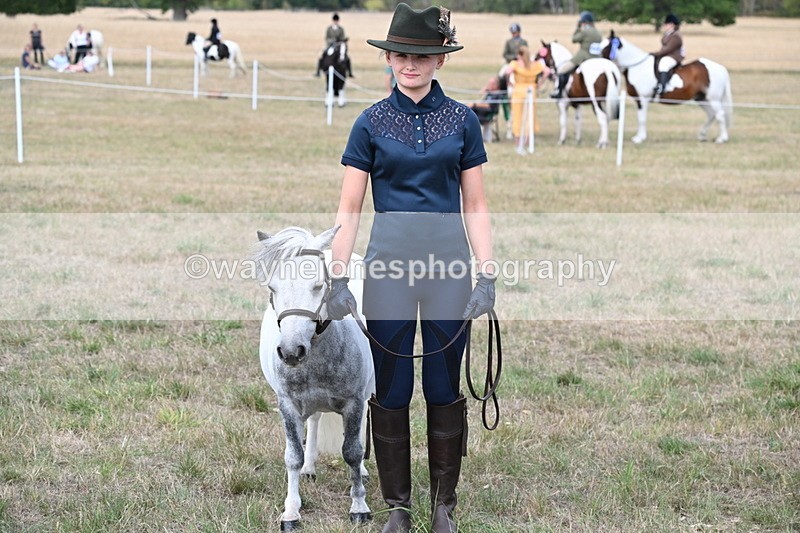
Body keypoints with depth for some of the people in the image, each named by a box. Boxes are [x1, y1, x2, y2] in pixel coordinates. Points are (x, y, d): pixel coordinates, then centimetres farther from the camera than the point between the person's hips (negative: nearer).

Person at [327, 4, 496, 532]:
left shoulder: (462, 121, 3)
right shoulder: (372, 123, 1)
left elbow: (475, 206, 4)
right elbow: (349, 208, 1)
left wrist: (488, 275, -4)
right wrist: (338, 278, -6)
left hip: (448, 269, 0)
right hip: (389, 268, 0)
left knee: (444, 388, 6)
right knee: (390, 390, 5)